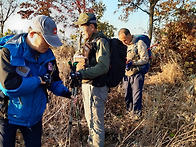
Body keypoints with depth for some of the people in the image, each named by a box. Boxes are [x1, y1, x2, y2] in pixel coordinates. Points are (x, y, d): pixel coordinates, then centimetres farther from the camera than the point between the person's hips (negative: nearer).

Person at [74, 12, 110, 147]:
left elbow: (103, 67, -26)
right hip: (88, 86, 10)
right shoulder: (91, 42, 15)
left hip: (95, 88, -10)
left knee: (95, 121, -1)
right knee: (90, 119, 23)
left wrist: (81, 73, -32)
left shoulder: (101, 42, -15)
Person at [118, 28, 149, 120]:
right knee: (127, 96, 12)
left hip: (137, 74, -6)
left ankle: (137, 114, 4)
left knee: (136, 95, -6)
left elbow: (145, 59, -11)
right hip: (126, 74, 6)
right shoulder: (124, 45, 12)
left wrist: (133, 63, -23)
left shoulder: (139, 43, -8)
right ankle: (130, 112, 27)